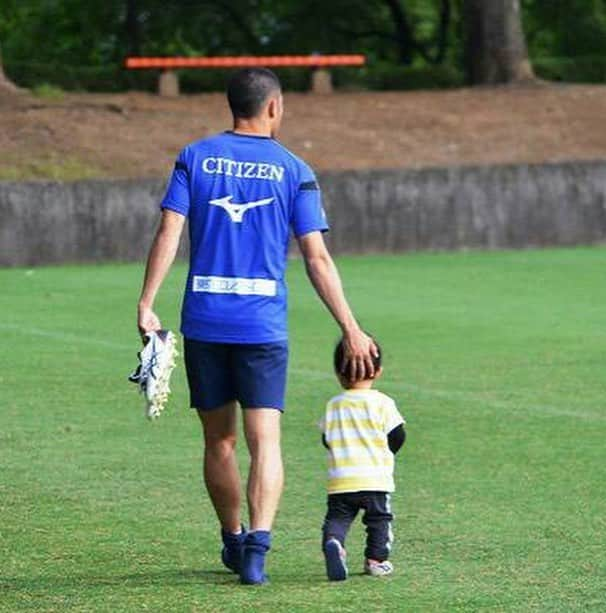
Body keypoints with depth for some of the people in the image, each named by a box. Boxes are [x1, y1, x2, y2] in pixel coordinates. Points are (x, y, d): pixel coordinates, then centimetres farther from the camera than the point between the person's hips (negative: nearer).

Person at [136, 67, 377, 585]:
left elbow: (169, 234, -4)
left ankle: (233, 541, 28)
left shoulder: (196, 158, 5)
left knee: (219, 441, 14)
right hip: (264, 324, -2)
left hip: (203, 322, 2)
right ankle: (257, 544, -21)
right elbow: (317, 259, -3)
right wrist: (351, 330, 0)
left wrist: (146, 305, -5)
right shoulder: (294, 171, 1)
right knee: (264, 440, -4)